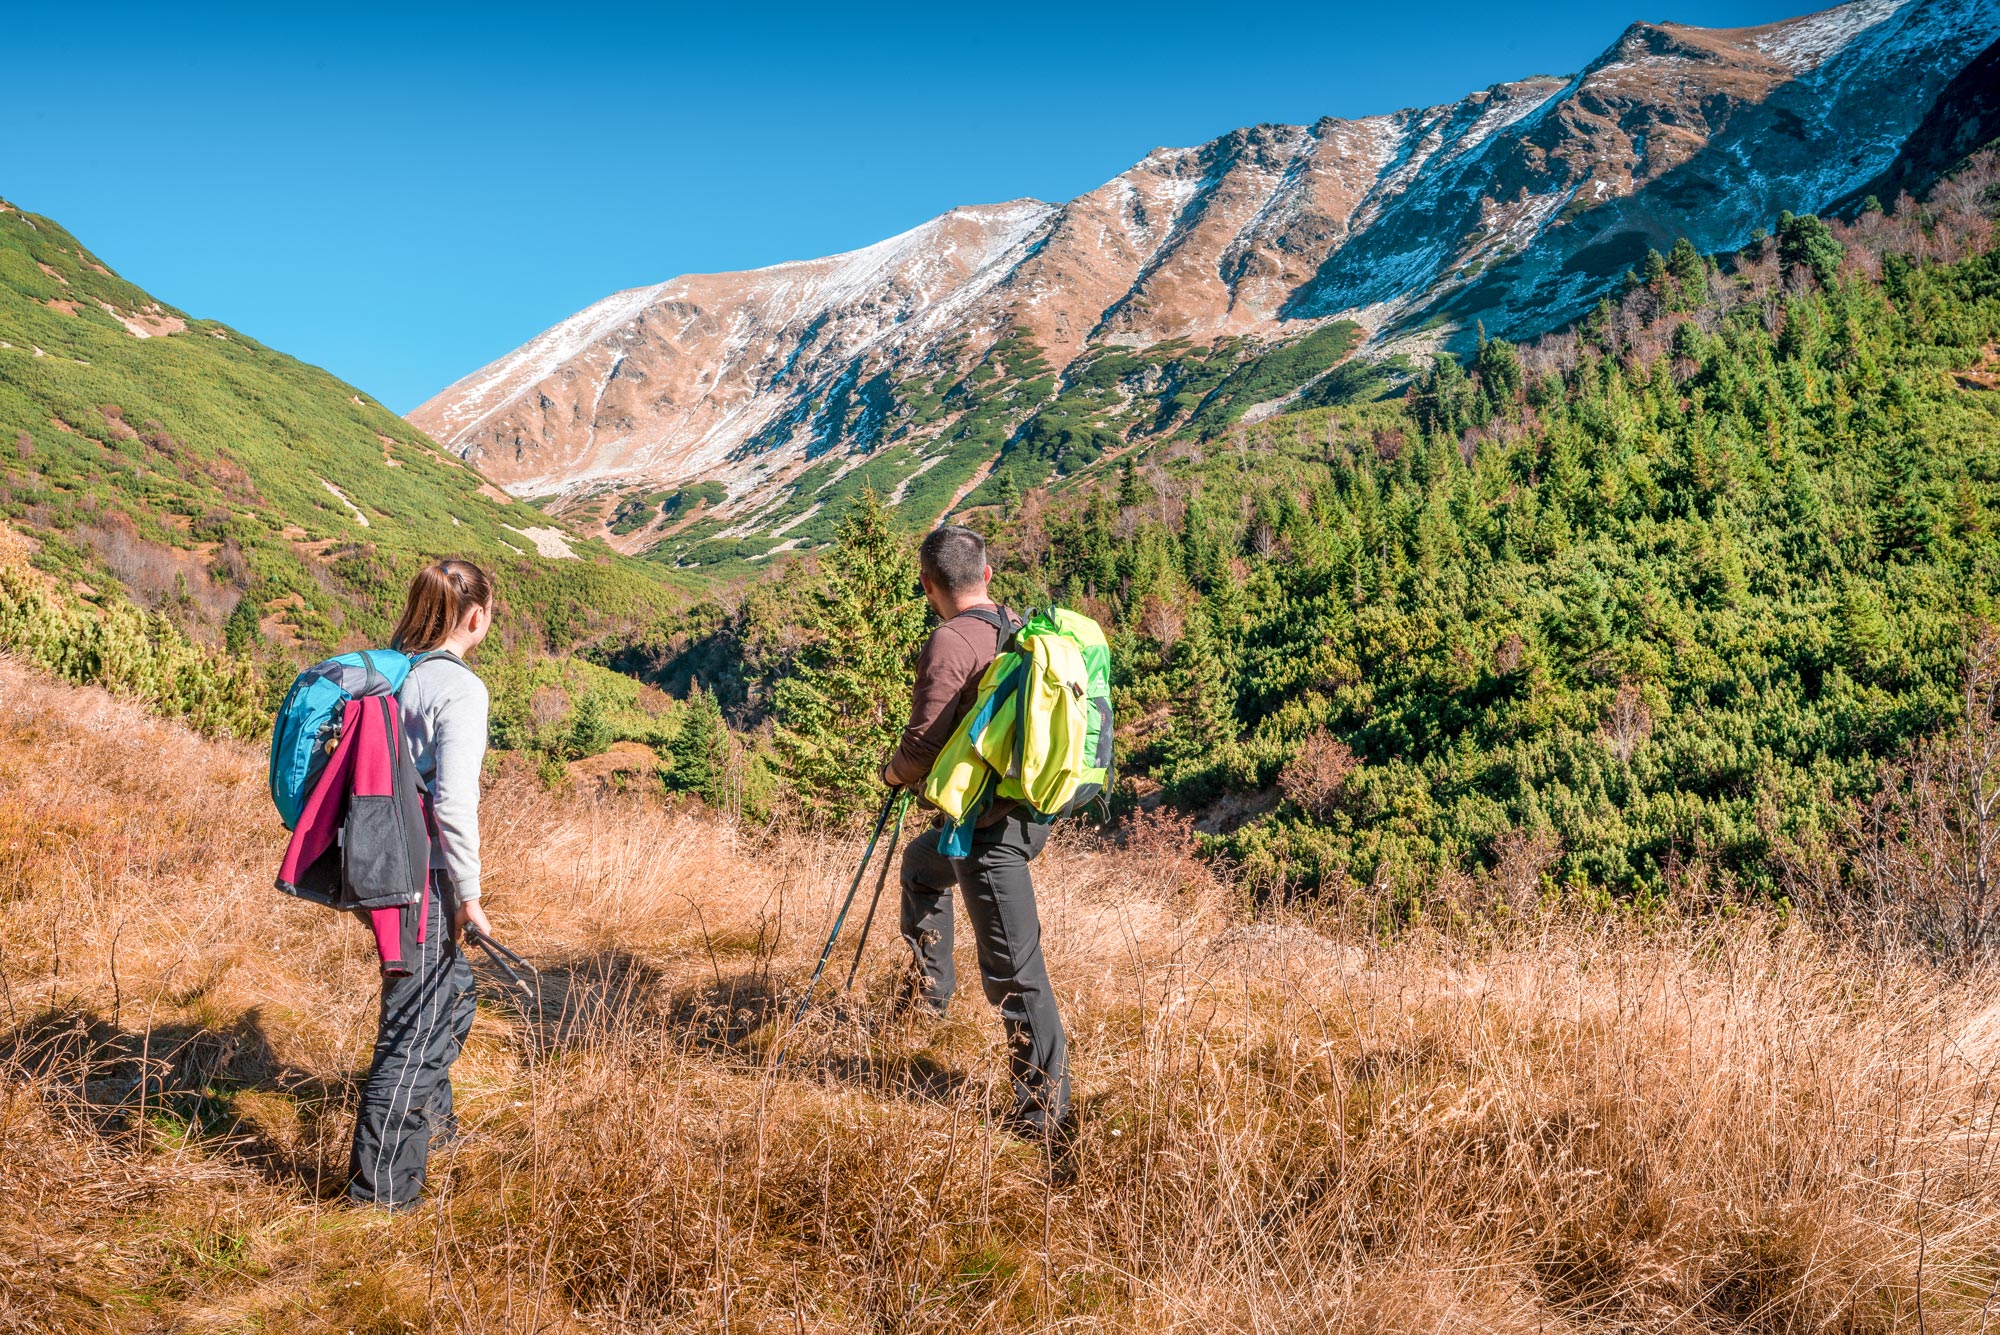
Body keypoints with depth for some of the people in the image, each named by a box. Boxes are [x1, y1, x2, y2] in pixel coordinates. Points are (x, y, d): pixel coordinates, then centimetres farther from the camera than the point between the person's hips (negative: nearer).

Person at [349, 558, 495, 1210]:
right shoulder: (460, 687, -18)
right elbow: (455, 802, -23)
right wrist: (469, 895, -13)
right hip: (424, 877, -9)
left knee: (452, 988, 28)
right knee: (413, 1025, 0)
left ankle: (429, 1119, 45)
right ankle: (381, 1187, 7)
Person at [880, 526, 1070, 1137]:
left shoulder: (949, 643, -19)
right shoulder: (1019, 629, 5)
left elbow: (923, 745, -20)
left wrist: (893, 772, 3)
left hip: (990, 828, -9)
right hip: (1023, 805, 9)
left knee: (1013, 969, -2)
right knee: (921, 863, 32)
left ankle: (1044, 1108, 4)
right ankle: (931, 989, 47)